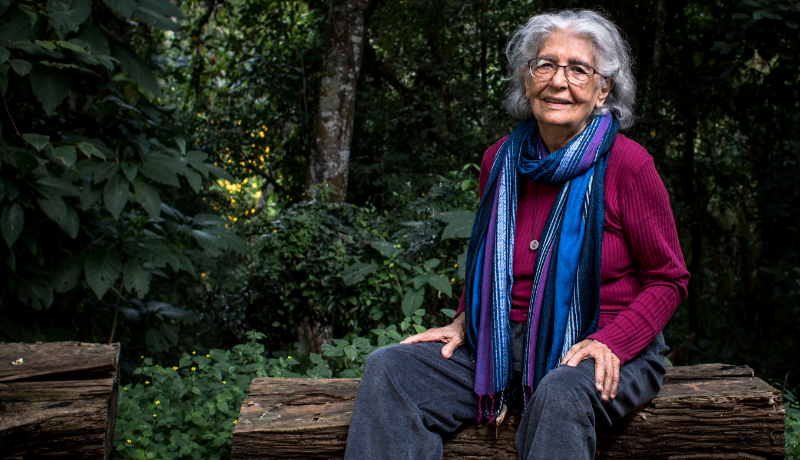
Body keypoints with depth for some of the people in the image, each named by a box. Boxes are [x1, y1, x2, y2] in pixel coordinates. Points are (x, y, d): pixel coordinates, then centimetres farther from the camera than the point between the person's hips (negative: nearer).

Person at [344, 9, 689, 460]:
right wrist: (466, 320, 4)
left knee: (560, 396, -40)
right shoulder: (502, 160, 5)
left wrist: (609, 342, -18)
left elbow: (669, 280, -4)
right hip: (508, 346, 5)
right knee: (388, 369, -15)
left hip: (614, 353, -5)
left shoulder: (628, 164, -10)